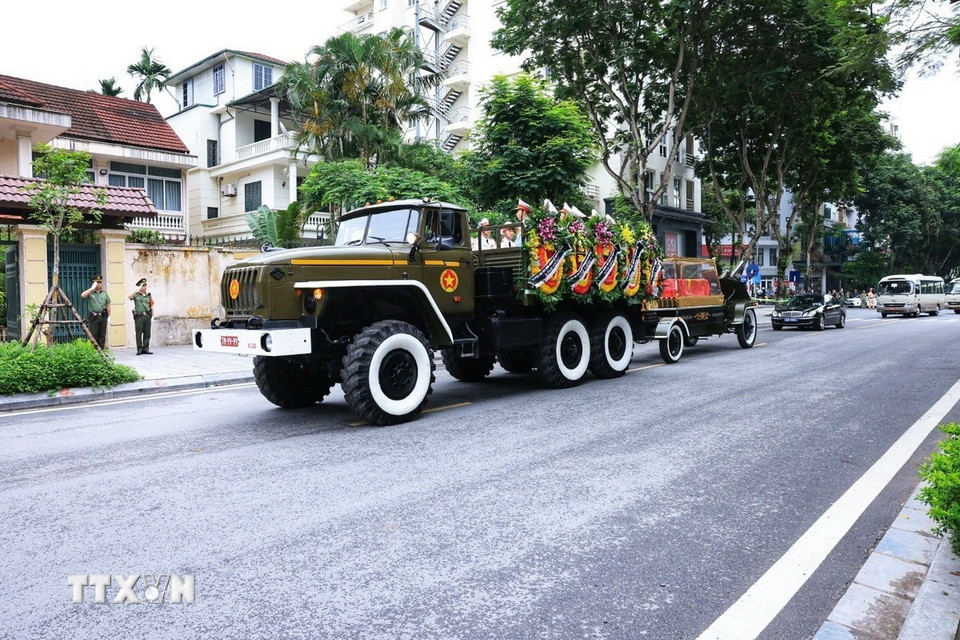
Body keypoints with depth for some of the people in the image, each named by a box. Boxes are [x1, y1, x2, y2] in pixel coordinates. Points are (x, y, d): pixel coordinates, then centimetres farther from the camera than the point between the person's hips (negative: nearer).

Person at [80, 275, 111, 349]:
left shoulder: (105, 294, 11)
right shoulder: (90, 293, 3)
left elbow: (108, 306, 11)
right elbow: (82, 295, -19)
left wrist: (109, 316, 4)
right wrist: (92, 288, -15)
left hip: (103, 316, 3)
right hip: (93, 317, -2)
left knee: (102, 335, 5)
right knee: (94, 335, -2)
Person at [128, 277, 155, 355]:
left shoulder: (148, 295, 12)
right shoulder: (136, 295, 3)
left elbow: (151, 306, 12)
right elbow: (129, 296, -20)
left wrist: (152, 317, 7)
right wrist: (137, 289, -18)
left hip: (147, 316, 3)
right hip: (139, 316, -3)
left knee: (147, 333, 4)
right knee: (139, 334, 0)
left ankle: (146, 348, 10)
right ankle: (139, 349, 4)